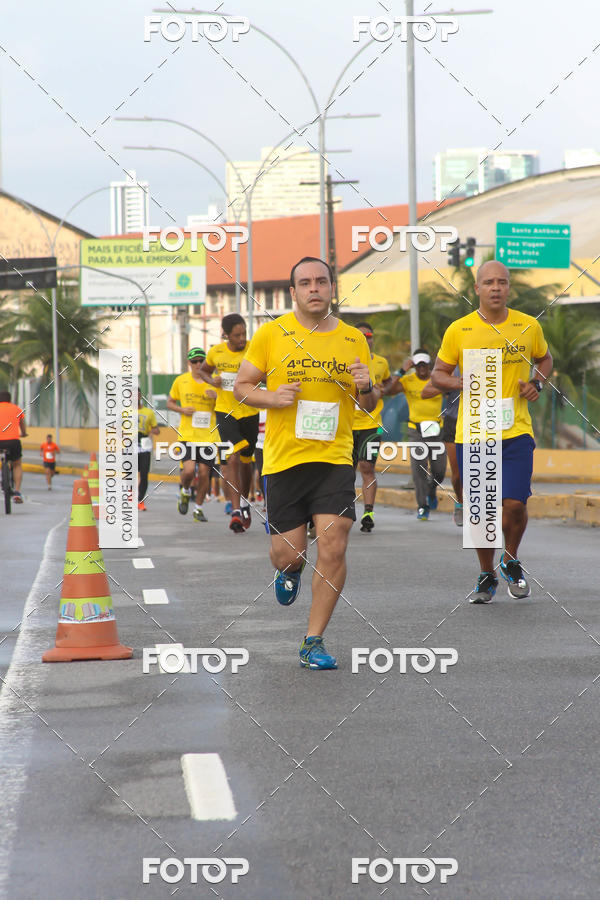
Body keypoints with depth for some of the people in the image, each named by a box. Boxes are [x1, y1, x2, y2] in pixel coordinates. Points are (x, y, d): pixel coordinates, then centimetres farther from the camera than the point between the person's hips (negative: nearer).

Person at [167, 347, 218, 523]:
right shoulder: (180, 381, 3)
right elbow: (169, 402, 14)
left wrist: (217, 396, -13)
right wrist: (182, 410, -6)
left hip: (209, 436, 1)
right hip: (187, 434, -1)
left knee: (204, 473, 0)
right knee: (189, 470, -16)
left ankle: (198, 508, 18)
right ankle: (185, 491, 18)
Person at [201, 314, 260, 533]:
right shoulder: (216, 352, -2)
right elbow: (204, 371, 18)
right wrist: (212, 381, -4)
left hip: (249, 412, 0)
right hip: (225, 412, 0)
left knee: (245, 461, 13)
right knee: (232, 459, -14)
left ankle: (244, 503, 37)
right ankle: (236, 511, -17)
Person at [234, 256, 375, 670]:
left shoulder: (353, 339, 8)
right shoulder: (271, 333, 2)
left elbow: (370, 405, 15)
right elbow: (242, 386, 8)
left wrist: (366, 388, -8)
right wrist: (273, 398, -11)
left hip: (335, 458, 1)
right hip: (283, 459, -1)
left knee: (333, 547, -11)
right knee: (288, 554, 1)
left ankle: (314, 641, 2)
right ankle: (289, 570, 41)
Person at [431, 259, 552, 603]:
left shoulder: (529, 326, 2)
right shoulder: (458, 331, -1)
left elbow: (545, 358, 21)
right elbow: (439, 374, 8)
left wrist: (536, 382, 0)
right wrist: (464, 384, -12)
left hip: (516, 430, 0)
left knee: (514, 503, -12)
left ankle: (511, 561, 18)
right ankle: (487, 576, 26)